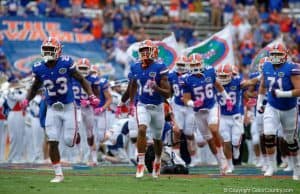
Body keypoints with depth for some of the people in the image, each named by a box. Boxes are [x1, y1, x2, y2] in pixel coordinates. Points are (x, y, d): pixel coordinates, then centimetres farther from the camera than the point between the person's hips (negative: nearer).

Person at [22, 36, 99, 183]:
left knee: (69, 141, -4)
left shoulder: (66, 63, -14)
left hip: (68, 107, -2)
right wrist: (27, 100, -4)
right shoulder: (39, 68, -6)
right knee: (52, 142, -4)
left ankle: (74, 133, 34)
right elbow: (35, 87, 12)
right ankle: (58, 174, 8)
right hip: (52, 109, 2)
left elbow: (81, 80, -4)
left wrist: (91, 96, -14)